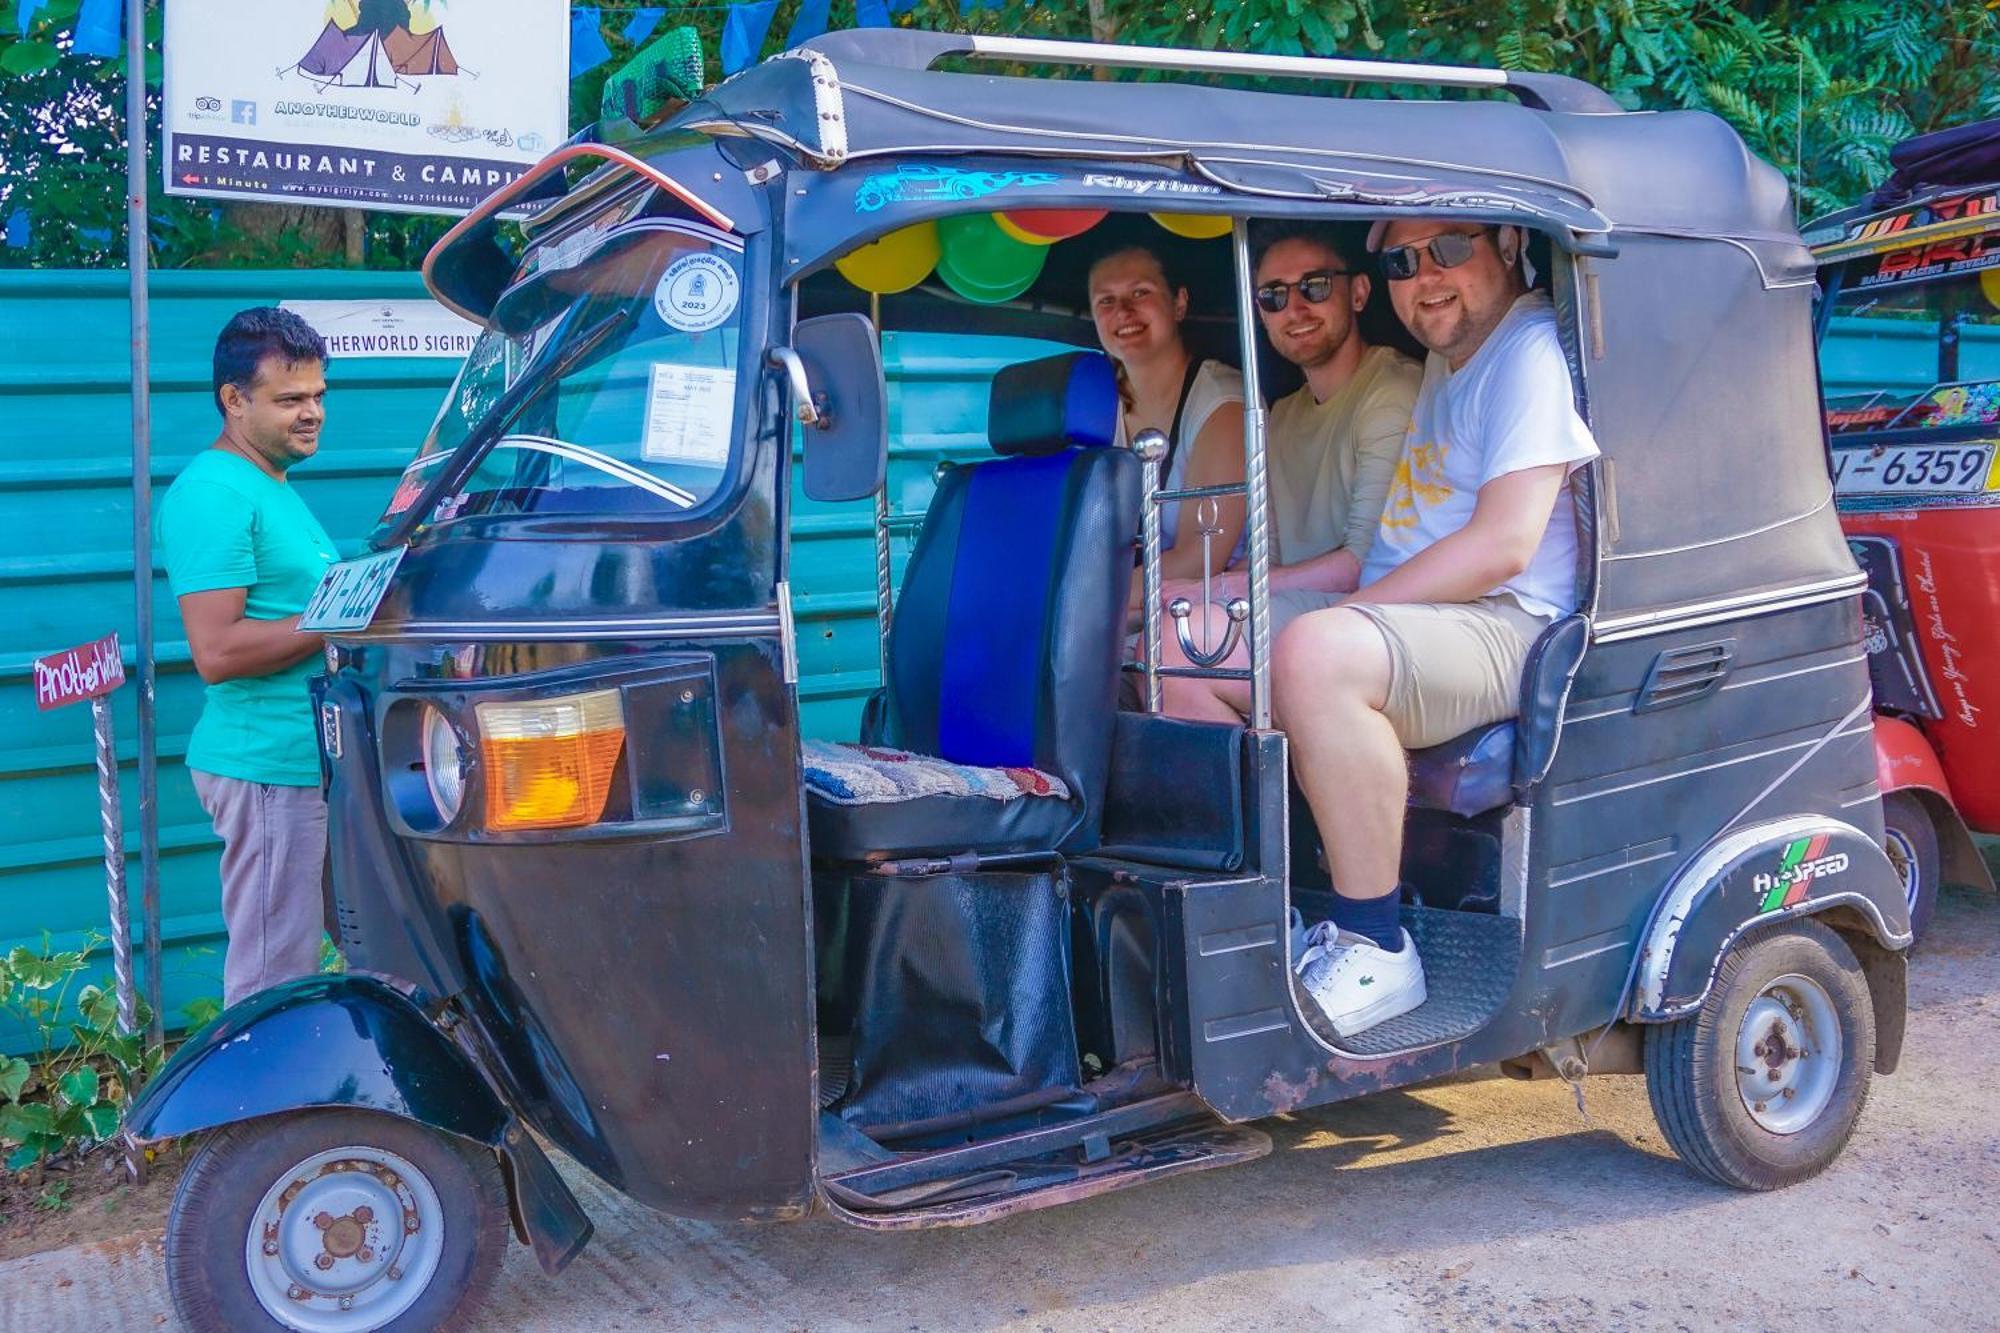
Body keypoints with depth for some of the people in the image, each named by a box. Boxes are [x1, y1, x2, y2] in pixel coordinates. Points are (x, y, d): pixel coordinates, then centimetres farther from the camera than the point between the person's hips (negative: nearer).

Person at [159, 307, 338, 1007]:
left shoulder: (272, 485, 17)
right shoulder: (212, 492, -14)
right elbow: (216, 651, -22)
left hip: (312, 762, 10)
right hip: (269, 768, -10)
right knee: (274, 982, -3)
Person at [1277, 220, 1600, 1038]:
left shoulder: (1533, 350, -7)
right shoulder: (1445, 357, 24)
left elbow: (1502, 545, -19)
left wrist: (1351, 609, -18)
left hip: (1506, 632, -10)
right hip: (1403, 629, 10)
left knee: (1314, 654, -38)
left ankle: (1376, 950, -25)